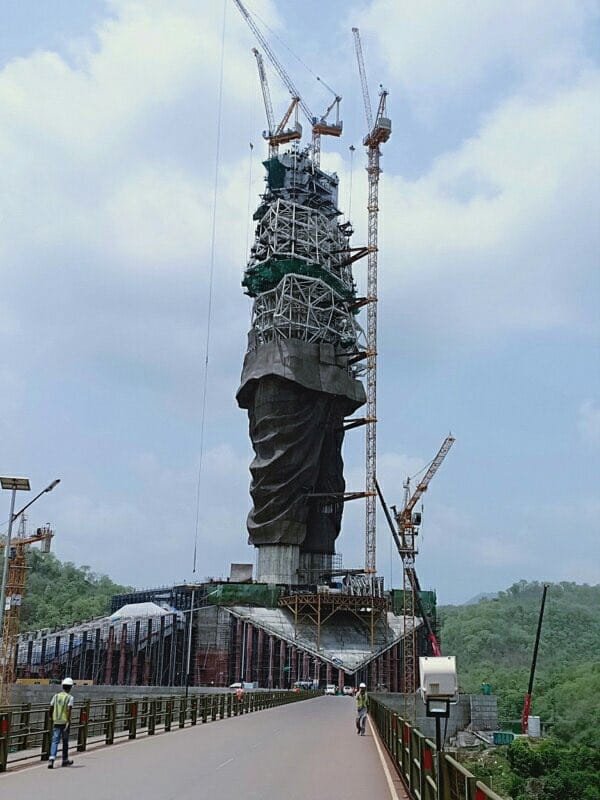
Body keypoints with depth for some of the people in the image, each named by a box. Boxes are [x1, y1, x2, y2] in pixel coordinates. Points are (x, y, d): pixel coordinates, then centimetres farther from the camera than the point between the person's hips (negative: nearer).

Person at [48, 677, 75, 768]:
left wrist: (52, 718, 22)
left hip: (56, 722, 3)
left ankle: (52, 758, -20)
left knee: (55, 741, 0)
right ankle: (65, 760, 24)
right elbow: (69, 709, -18)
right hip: (65, 722, -3)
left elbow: (51, 708, 8)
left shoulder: (56, 695, 6)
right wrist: (68, 721, -17)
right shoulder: (70, 697, -6)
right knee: (65, 741, 12)